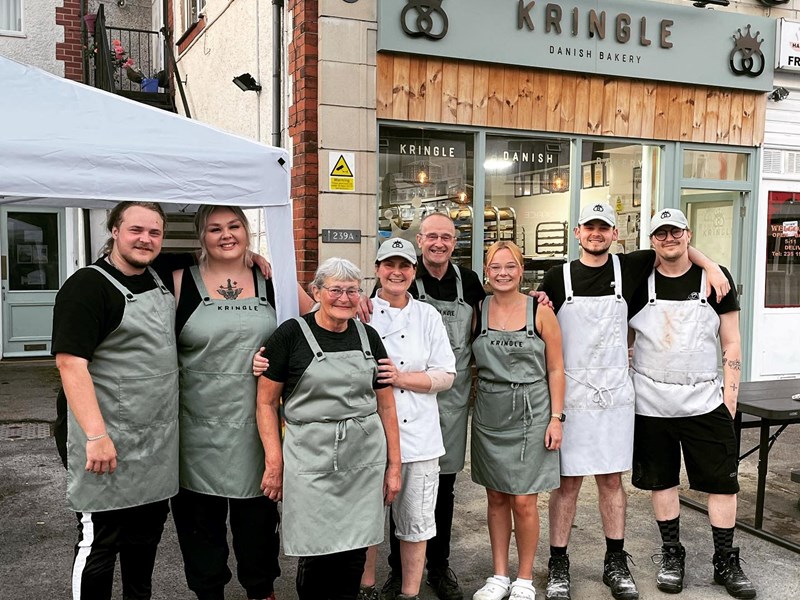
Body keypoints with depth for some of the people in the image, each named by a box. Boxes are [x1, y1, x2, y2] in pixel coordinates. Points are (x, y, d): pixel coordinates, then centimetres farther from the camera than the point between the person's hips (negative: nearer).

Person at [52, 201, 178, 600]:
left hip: (158, 444, 7)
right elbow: (71, 363, -21)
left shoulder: (162, 282, 8)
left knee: (147, 536, 20)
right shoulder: (87, 286, -14)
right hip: (110, 446, -7)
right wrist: (96, 435, -28)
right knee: (99, 542, 4)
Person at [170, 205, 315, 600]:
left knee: (258, 511, 15)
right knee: (201, 515, 11)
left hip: (257, 423, 2)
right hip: (199, 424, -1)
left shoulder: (272, 282, 5)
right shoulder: (181, 283, -1)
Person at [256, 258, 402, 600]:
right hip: (311, 459, -3)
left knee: (354, 552, 8)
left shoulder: (368, 336, 8)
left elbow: (386, 405, 11)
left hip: (365, 459, 3)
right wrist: (274, 462, -8)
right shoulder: (291, 334, -4)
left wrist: (394, 464, 10)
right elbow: (266, 403, -2)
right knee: (317, 554, 2)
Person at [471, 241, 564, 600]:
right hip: (489, 414, 3)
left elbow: (555, 369, -2)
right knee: (496, 499, 11)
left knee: (523, 502, 0)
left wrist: (556, 418, -6)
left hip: (531, 414, -3)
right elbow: (471, 362, 10)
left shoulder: (540, 311, -4)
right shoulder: (478, 311, 3)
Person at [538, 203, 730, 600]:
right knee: (567, 481, 4)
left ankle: (615, 563, 25)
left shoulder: (627, 268, 4)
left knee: (611, 479, 11)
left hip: (615, 395, 2)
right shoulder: (557, 278, 1)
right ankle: (558, 565, 17)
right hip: (570, 395, -2)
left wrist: (710, 266, 2)